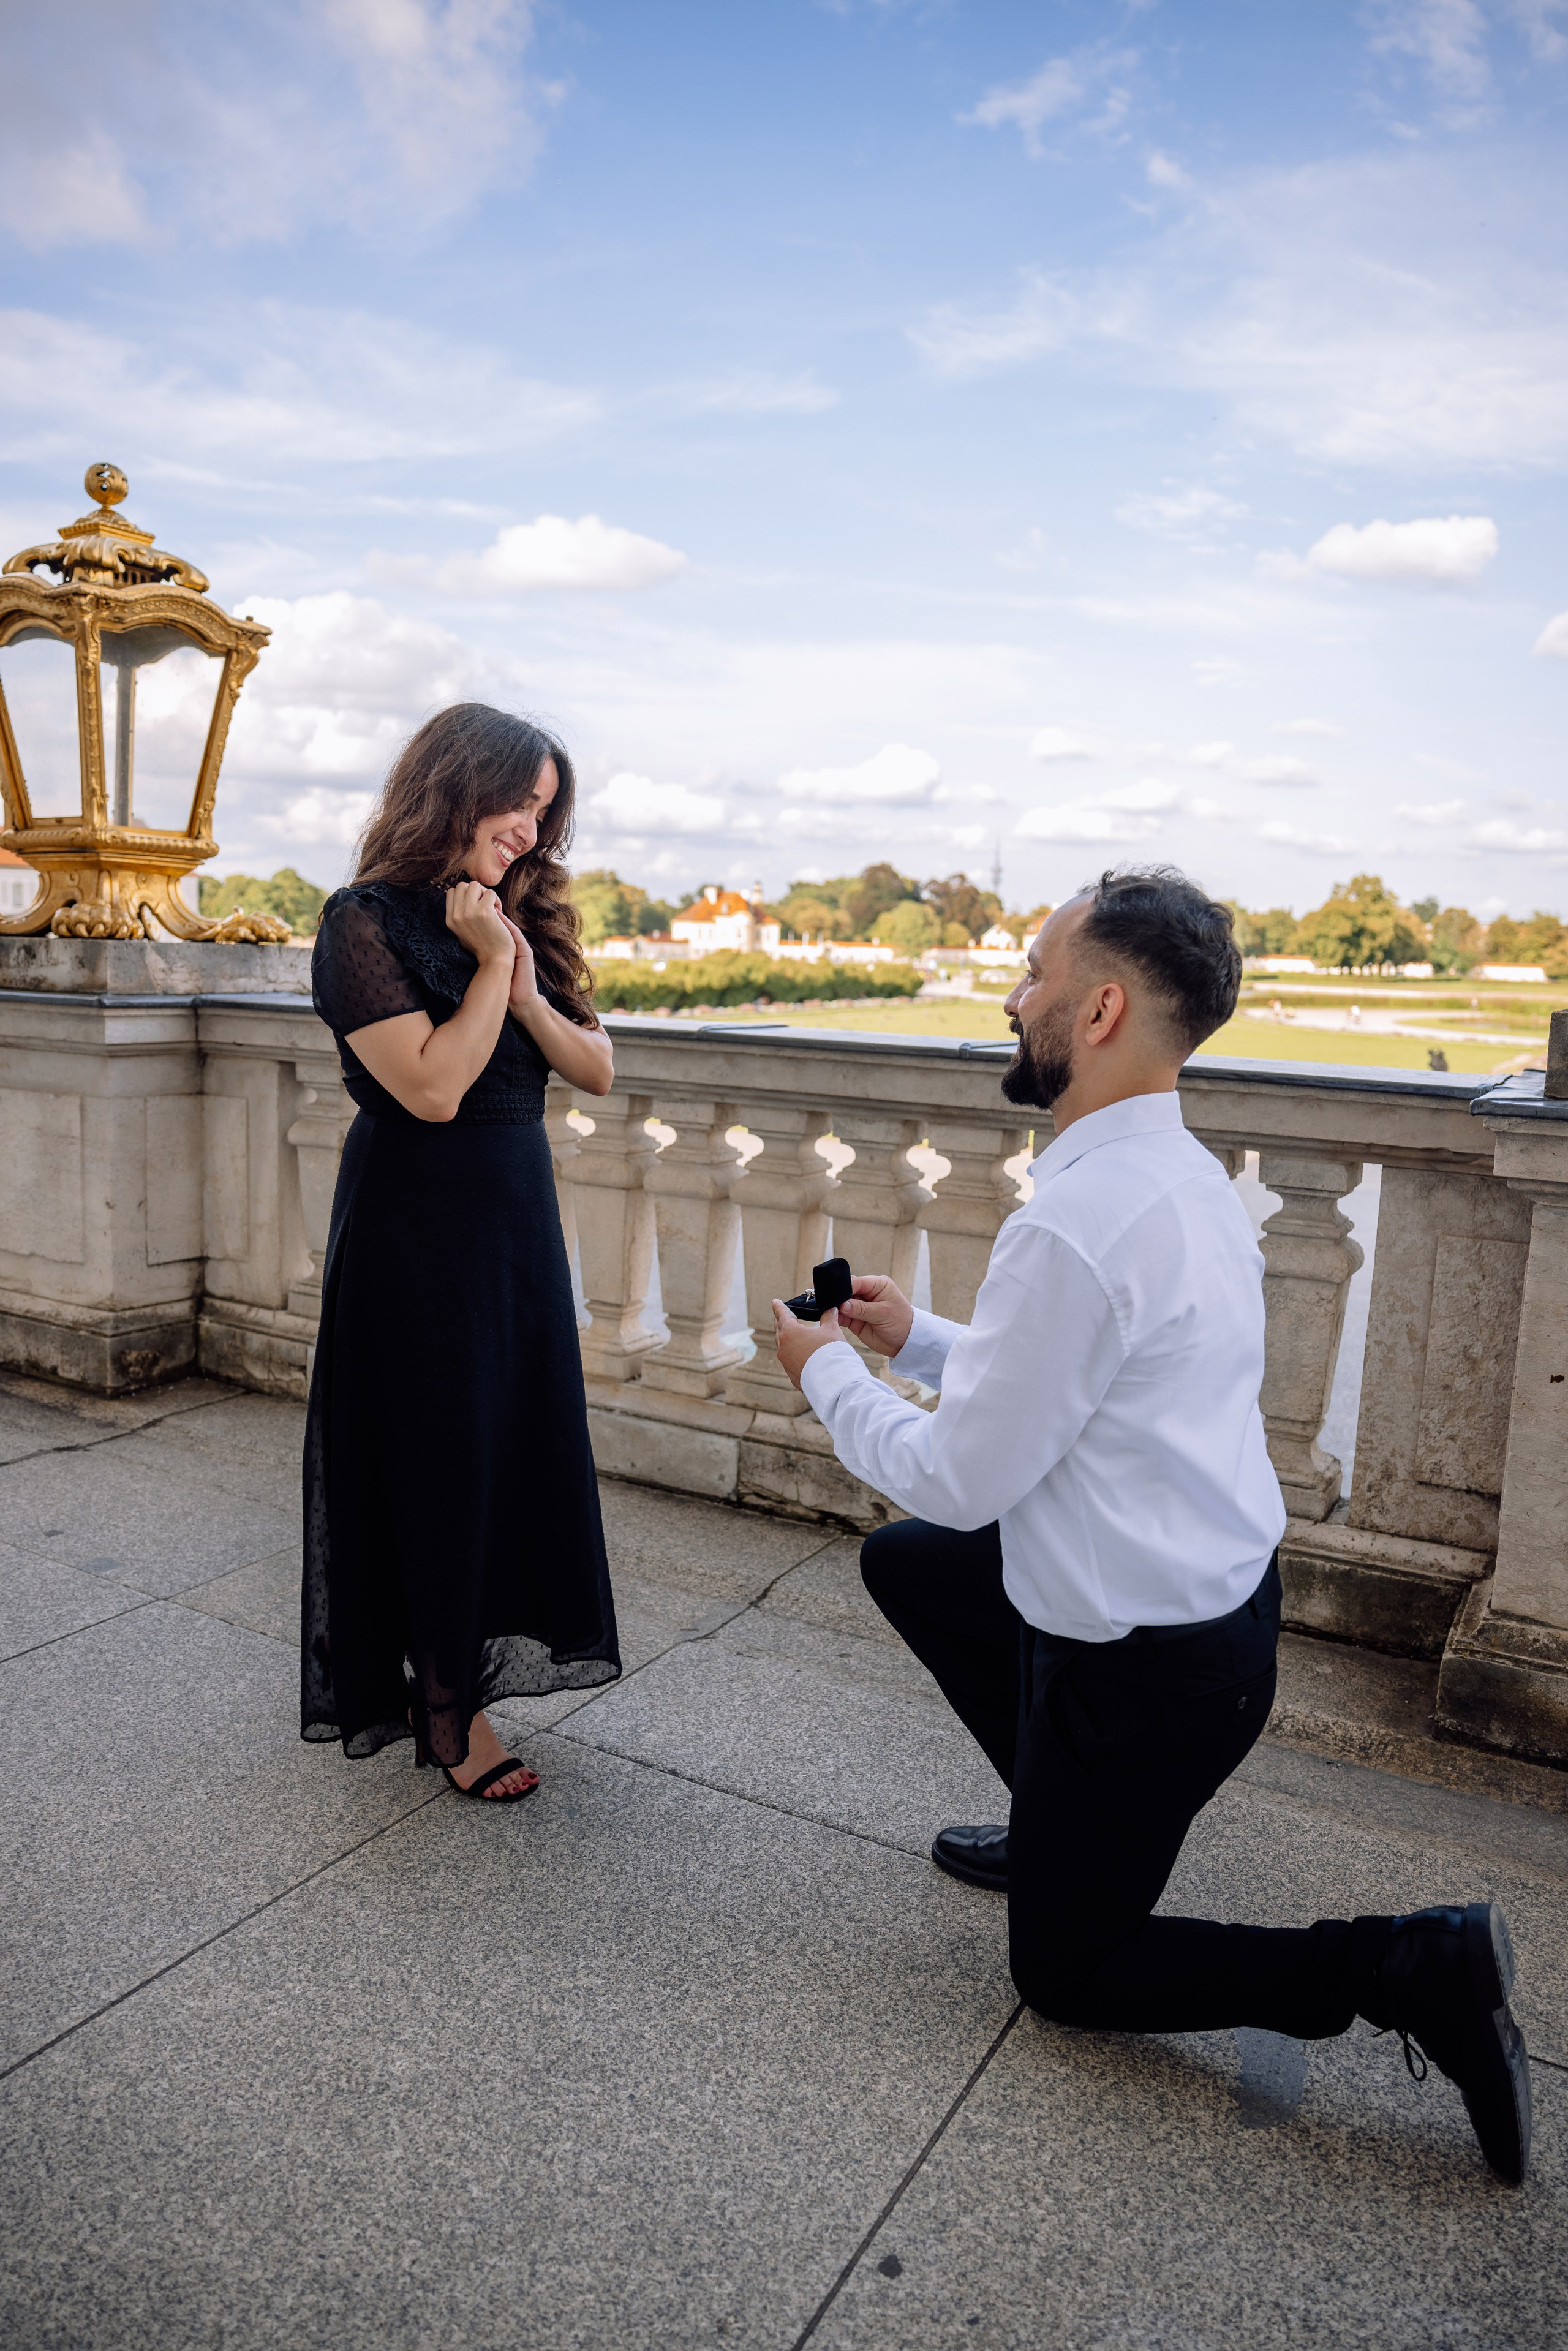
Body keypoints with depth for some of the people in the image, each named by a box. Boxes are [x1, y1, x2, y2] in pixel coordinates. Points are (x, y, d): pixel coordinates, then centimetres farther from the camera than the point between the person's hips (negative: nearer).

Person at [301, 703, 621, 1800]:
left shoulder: (524, 920, 9)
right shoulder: (367, 923, -11)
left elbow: (598, 1070, 4)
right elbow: (433, 1087, -21)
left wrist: (527, 989, -11)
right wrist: (490, 966, -15)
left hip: (519, 1217, 7)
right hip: (417, 1226, -7)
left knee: (517, 1442, 11)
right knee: (437, 1452, 3)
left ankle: (458, 1672, 27)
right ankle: (446, 1707, 19)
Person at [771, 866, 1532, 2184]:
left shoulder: (1076, 1224, -31)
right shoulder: (1182, 1174, 0)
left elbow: (957, 1480, -22)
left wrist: (828, 1372, -6)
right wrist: (919, 1338, 12)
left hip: (1146, 1664, -9)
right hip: (1219, 1585, 9)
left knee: (1069, 1975, 13)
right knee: (906, 1564, 23)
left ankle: (1408, 1971, 3)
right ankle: (1062, 1826, 32)